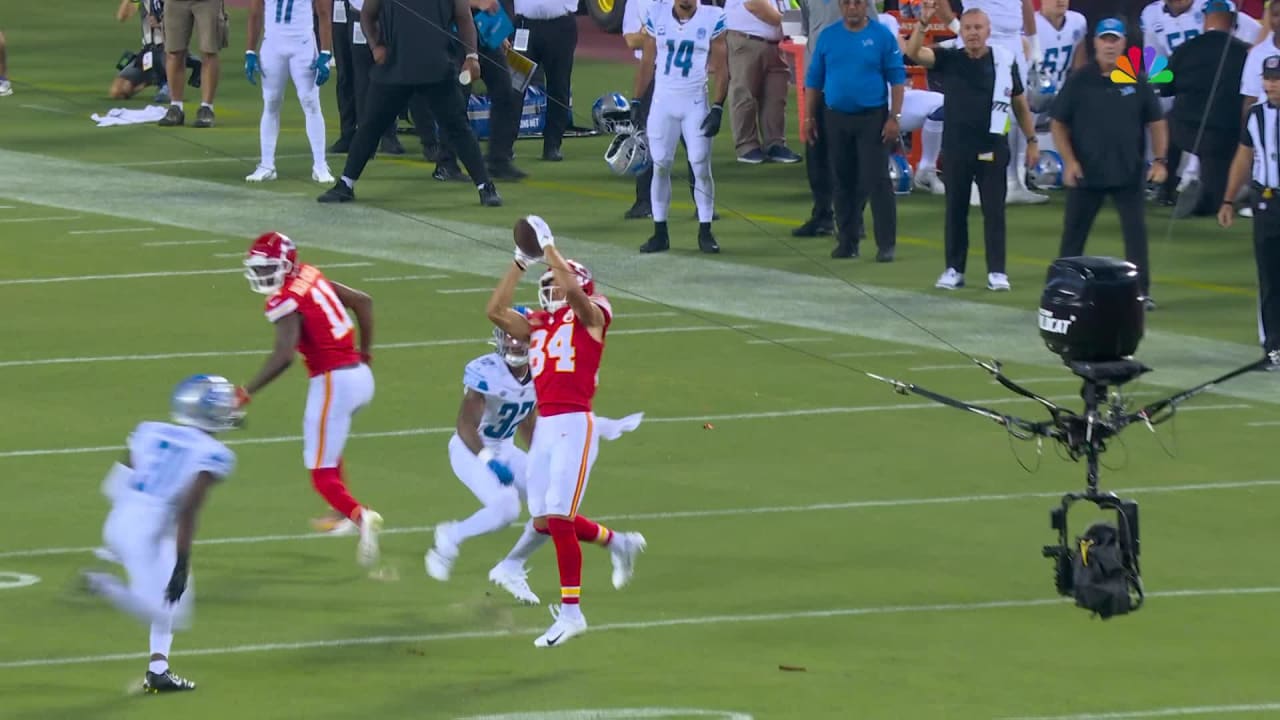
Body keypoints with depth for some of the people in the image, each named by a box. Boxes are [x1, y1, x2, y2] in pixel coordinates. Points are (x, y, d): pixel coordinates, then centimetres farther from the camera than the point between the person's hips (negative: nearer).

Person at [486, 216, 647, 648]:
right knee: (544, 522, 9)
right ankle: (618, 544, 34)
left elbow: (573, 290, -19)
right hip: (544, 426, 7)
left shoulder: (591, 317, 0)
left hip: (575, 424, -7)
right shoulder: (537, 325, 17)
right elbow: (495, 310, 9)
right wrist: (521, 262, 7)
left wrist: (548, 247, -10)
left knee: (559, 517, -11)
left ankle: (570, 612, -5)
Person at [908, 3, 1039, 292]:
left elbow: (1019, 103, 9)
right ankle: (954, 270, 14)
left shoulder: (1004, 61, 2)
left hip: (993, 147, -1)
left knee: (994, 210, 0)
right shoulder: (949, 59, 3)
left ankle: (997, 271, 3)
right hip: (956, 147, 1)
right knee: (955, 210, 7)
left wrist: (1032, 140, 8)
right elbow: (913, 52, -12)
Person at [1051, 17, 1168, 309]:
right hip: (1086, 173, 0)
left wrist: (1159, 159, -3)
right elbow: (1058, 124, 2)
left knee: (1136, 231, -2)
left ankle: (1141, 291, 3)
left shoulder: (1137, 81, 2)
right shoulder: (1079, 81, -1)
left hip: (1129, 174, 0)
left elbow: (1155, 121, 8)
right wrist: (1069, 160, -9)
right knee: (1073, 234, 6)